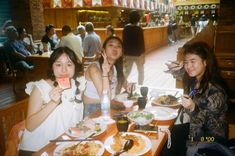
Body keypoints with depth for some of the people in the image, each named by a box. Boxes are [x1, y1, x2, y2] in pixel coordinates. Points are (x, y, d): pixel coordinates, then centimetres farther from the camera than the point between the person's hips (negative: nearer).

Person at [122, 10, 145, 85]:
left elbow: (124, 41, 2)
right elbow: (141, 42, -13)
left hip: (128, 54, 4)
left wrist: (124, 53, 10)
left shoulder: (126, 28, -2)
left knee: (127, 71, 12)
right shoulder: (139, 29, -14)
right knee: (141, 71, 15)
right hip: (138, 54, -3)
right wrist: (143, 55, -5)